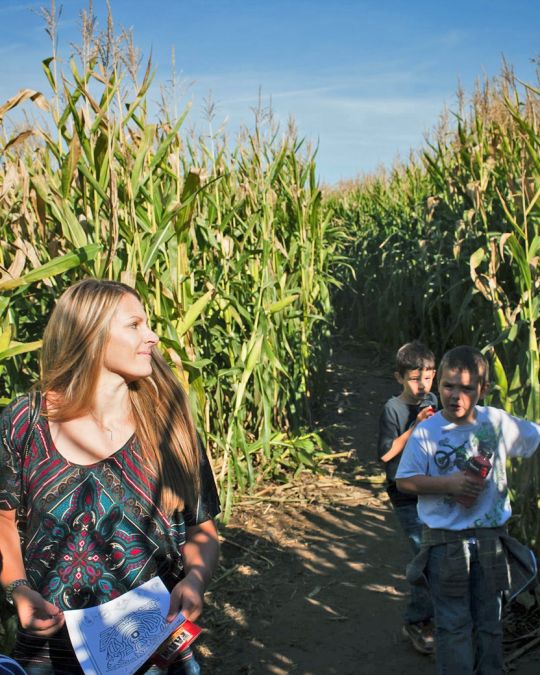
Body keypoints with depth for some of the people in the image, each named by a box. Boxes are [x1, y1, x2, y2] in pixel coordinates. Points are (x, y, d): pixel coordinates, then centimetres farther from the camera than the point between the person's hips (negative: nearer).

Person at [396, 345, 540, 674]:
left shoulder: (497, 422, -5)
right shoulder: (426, 433, -12)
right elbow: (405, 481, -8)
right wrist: (450, 483, -19)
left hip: (491, 537, 3)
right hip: (447, 541, -3)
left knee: (490, 619, 17)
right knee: (454, 625, 7)